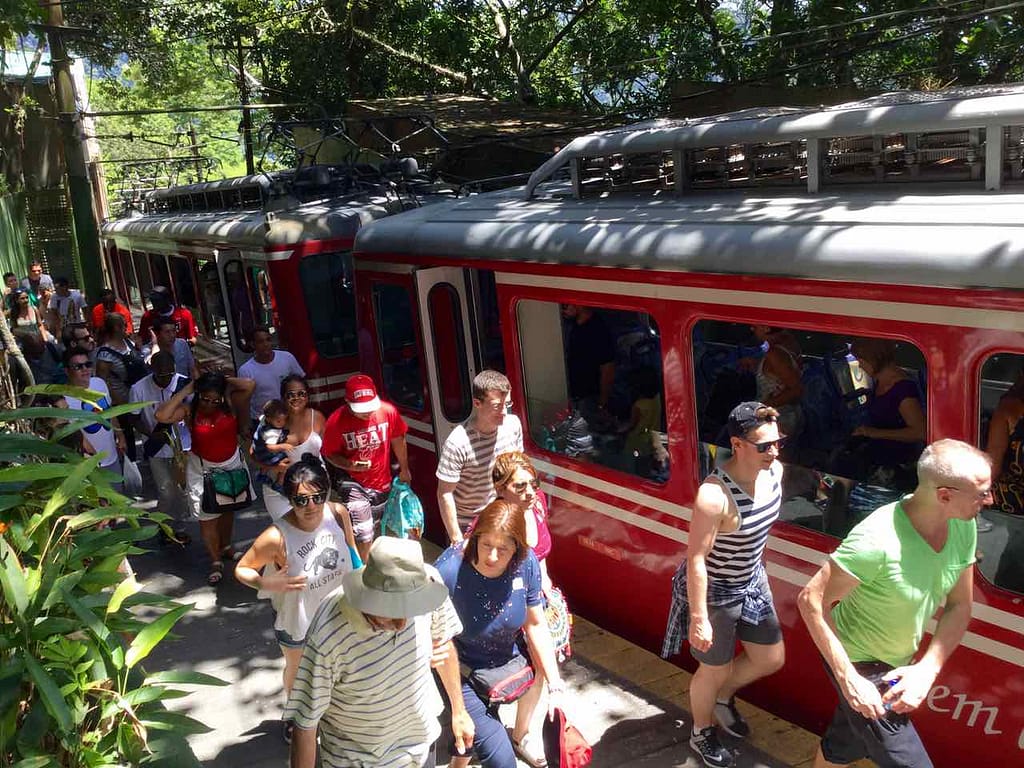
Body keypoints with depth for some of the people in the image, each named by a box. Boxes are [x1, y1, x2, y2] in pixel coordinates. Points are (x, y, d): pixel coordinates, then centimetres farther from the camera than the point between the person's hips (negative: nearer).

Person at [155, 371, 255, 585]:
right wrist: (187, 389, -27)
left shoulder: (230, 404, -15)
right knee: (207, 517, 1)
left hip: (232, 465, 3)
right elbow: (162, 416, -32)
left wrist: (224, 382, -18)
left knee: (227, 509, 22)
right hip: (202, 469, -2)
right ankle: (216, 562, 15)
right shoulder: (189, 410, -17)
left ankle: (225, 547, 45)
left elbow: (249, 385, -27)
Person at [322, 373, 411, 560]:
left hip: (382, 482, 4)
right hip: (352, 482, -3)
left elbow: (398, 440, -1)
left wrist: (404, 470, 12)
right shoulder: (336, 422, -22)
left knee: (378, 530, 22)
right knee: (363, 533, -14)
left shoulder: (388, 411, -18)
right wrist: (350, 465, -28)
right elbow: (330, 454, -9)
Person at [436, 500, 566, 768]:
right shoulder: (448, 571, -31)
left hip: (509, 662, 4)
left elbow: (535, 624, -5)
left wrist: (555, 686, -5)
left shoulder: (526, 563, -18)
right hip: (462, 673, -4)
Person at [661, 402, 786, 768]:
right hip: (714, 591, -7)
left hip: (752, 582, 7)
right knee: (715, 670, 14)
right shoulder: (715, 495, -35)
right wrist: (699, 618, -24)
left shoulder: (774, 470, -11)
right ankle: (702, 733, 43)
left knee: (772, 659, 19)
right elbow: (696, 559, -29)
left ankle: (724, 698, 48)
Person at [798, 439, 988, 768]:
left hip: (900, 663, 7)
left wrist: (926, 670, -15)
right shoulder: (877, 540, -36)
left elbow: (958, 607, -3)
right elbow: (811, 601, -29)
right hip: (860, 664, -7)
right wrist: (849, 679, -29)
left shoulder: (964, 526, -13)